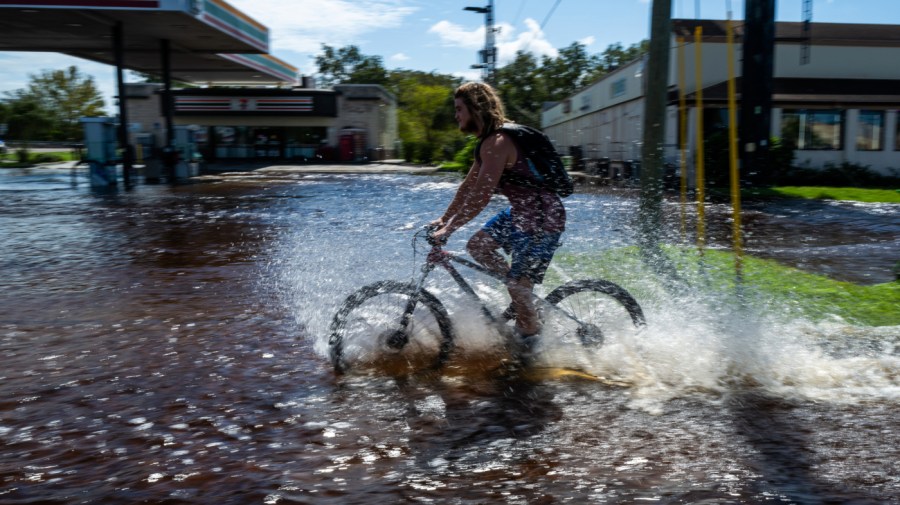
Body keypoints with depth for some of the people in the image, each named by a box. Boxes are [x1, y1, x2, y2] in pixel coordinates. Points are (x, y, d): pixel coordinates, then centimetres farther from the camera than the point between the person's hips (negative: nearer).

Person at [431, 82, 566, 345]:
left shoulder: (496, 144, -22)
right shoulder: (487, 143, 10)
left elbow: (480, 197, -27)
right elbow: (468, 186, 16)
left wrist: (448, 230, -20)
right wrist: (443, 219, 15)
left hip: (544, 218, -10)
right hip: (522, 212, 10)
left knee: (519, 289, -6)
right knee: (477, 246, 13)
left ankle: (532, 343, 15)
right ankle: (521, 292, 21)